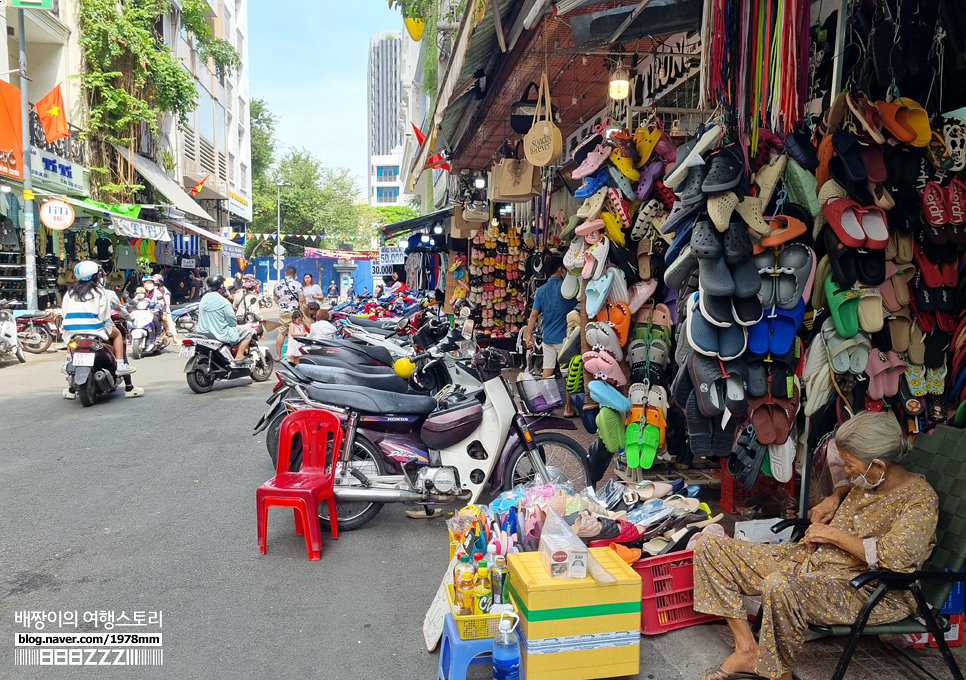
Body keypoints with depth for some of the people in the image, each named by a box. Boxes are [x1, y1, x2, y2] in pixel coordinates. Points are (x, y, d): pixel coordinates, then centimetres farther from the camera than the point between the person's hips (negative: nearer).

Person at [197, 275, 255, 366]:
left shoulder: (204, 298, 6)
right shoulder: (223, 302, -18)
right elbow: (233, 323, -13)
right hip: (221, 335, -9)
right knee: (249, 331, 1)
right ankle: (238, 358, -3)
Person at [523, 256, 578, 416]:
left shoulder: (541, 290, 6)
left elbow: (534, 314, 3)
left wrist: (529, 334, 7)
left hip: (547, 337, 5)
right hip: (563, 337, -5)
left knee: (547, 371, 9)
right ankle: (568, 408, 5)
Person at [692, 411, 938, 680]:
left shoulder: (920, 498, -14)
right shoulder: (868, 481, 7)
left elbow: (895, 557, -29)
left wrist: (835, 534, -17)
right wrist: (834, 498, 10)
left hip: (870, 591, -9)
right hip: (811, 558, 9)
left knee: (780, 586, -42)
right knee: (711, 547, -2)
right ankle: (747, 650, -5)